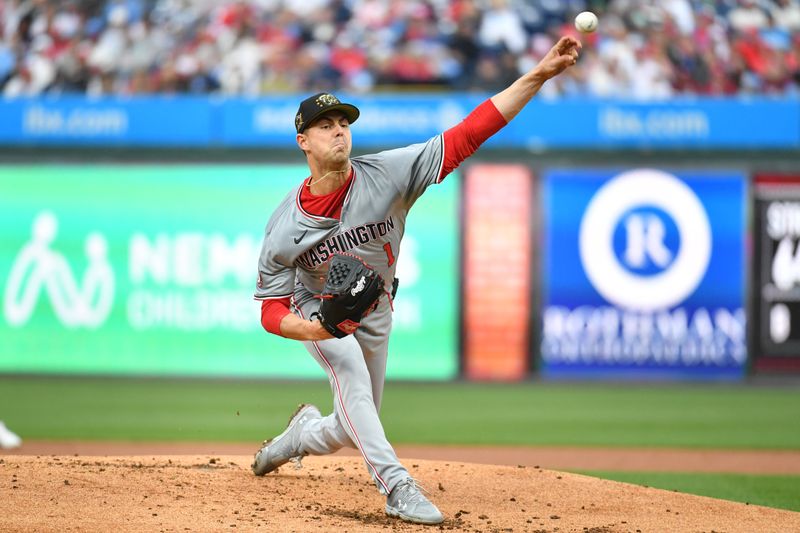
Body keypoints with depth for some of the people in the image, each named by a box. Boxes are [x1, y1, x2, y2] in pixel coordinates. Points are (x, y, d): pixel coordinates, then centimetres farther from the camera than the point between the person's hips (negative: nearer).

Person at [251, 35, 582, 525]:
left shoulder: (386, 174, -23)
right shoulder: (285, 227, -23)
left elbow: (468, 135, -29)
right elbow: (272, 310, -18)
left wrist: (540, 74, -39)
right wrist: (317, 330, -41)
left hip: (375, 315, 3)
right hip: (317, 312, -3)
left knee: (349, 430, 10)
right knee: (352, 376, -32)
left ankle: (301, 435, 45)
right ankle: (398, 486, -35)